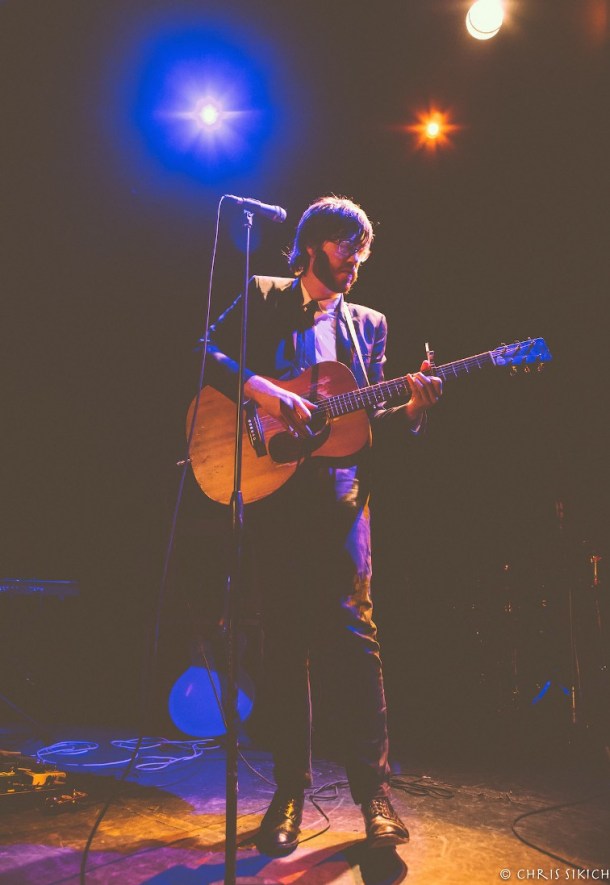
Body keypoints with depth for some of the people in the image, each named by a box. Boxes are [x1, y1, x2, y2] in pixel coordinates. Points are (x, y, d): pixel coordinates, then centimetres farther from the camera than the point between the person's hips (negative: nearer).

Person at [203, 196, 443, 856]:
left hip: (341, 491, 2)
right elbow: (207, 353, -2)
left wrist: (412, 408, -8)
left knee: (352, 632, -5)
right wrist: (261, 389, -18)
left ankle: (374, 790, 6)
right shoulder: (262, 298, 11)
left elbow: (372, 417, 13)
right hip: (272, 486, -1)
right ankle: (290, 788, 16)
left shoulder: (368, 324, 18)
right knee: (285, 641, 4)